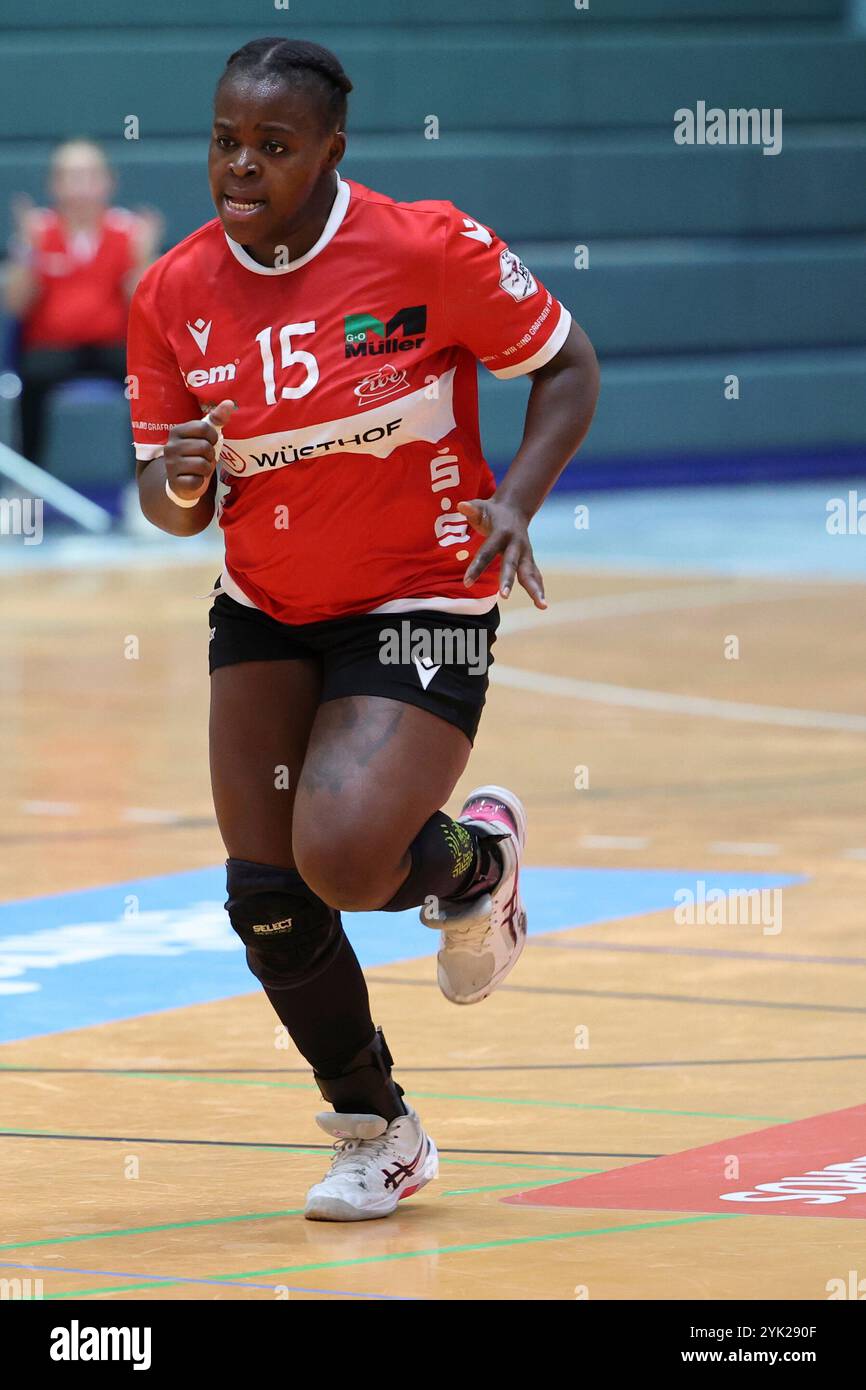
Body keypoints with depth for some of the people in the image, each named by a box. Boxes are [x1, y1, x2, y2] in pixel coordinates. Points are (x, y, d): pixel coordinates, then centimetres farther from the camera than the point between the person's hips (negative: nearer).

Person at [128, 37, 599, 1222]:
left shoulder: (426, 249, -17)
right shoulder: (176, 295, -6)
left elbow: (568, 367, -5)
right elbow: (175, 505, 3)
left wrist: (515, 501, -20)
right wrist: (178, 483, -21)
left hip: (420, 610, -5)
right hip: (265, 615, 5)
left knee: (343, 860, -24)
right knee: (265, 900, 0)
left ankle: (477, 859, 15)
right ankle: (377, 1133, 25)